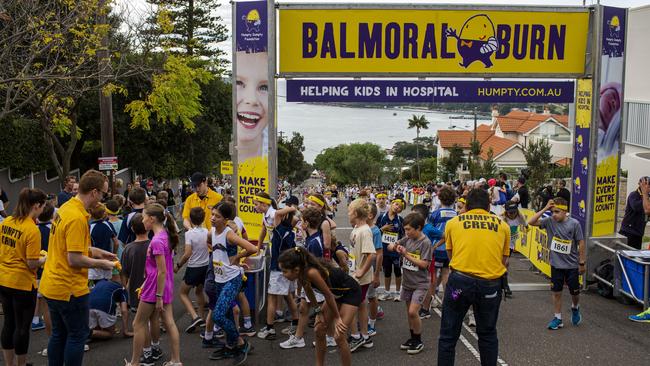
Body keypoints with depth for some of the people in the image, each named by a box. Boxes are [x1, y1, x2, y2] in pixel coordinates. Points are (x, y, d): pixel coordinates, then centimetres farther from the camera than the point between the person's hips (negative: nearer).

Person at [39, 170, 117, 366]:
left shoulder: (66, 207, 7)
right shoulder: (77, 218, -24)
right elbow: (75, 260, -24)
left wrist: (99, 252, 14)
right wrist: (101, 264, -11)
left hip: (52, 285, 9)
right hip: (70, 289, -9)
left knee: (59, 334, 18)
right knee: (78, 335, 5)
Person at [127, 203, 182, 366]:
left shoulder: (157, 241, -21)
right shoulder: (165, 235, 6)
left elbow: (162, 271, -22)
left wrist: (158, 297, -19)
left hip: (156, 288, -9)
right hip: (166, 287, 9)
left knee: (138, 324, 6)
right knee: (169, 323, 11)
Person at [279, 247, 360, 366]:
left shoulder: (312, 273, -36)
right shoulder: (302, 272, -14)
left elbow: (328, 295, -25)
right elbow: (309, 292, 5)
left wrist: (337, 318, -13)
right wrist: (318, 311, 5)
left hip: (351, 292, -8)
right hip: (336, 293, 8)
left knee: (339, 336, -11)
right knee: (319, 330, 8)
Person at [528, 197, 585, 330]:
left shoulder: (574, 223, -14)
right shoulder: (549, 221, -8)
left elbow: (581, 243, -7)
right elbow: (531, 222, -15)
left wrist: (582, 263, -4)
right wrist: (544, 209, -19)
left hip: (572, 265, -2)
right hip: (556, 264, 2)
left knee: (575, 292, 12)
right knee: (556, 292, 9)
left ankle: (575, 308, 43)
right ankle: (558, 318, 21)